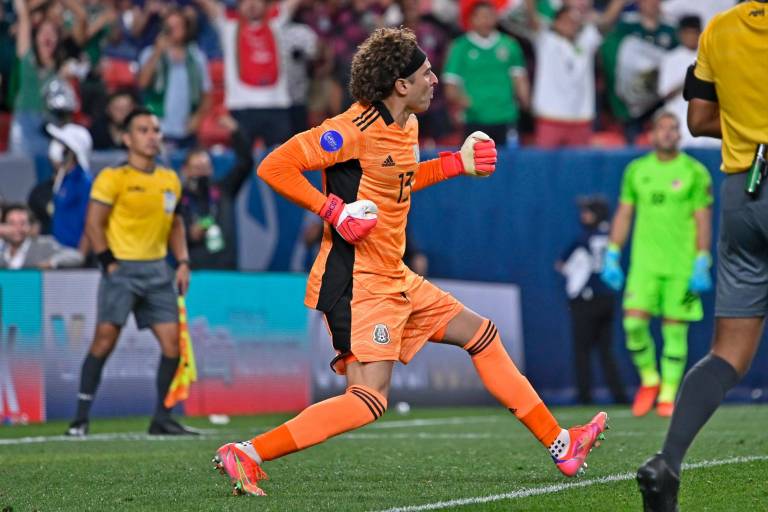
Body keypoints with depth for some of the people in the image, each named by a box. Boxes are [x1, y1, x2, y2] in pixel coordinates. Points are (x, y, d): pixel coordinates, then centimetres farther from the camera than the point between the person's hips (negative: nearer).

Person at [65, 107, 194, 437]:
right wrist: (108, 263, -12)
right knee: (105, 338, -10)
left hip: (157, 270, 5)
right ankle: (81, 418, -4)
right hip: (121, 268, -5)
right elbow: (93, 224, -7)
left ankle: (162, 417, 8)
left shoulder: (170, 181, 12)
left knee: (172, 340, -2)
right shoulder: (113, 178, -5)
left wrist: (183, 262, 10)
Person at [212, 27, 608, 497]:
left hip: (395, 278, 10)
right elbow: (275, 167, -19)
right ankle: (247, 455, -19)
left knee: (482, 335, 16)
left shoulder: (408, 126, 10)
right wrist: (333, 210, -23)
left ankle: (561, 444, 25)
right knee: (369, 399, -19)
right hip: (357, 281, -10)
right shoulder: (355, 130, -18)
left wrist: (456, 164, 23)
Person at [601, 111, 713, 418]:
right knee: (634, 322, -9)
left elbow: (703, 220, -1)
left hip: (681, 264, -2)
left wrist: (702, 266, -8)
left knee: (675, 329, -1)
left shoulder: (694, 172, 0)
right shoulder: (636, 170, 9)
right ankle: (649, 380, 14)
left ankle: (668, 396, 7)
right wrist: (612, 258, 7)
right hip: (644, 262, 2)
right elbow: (623, 214, 13)